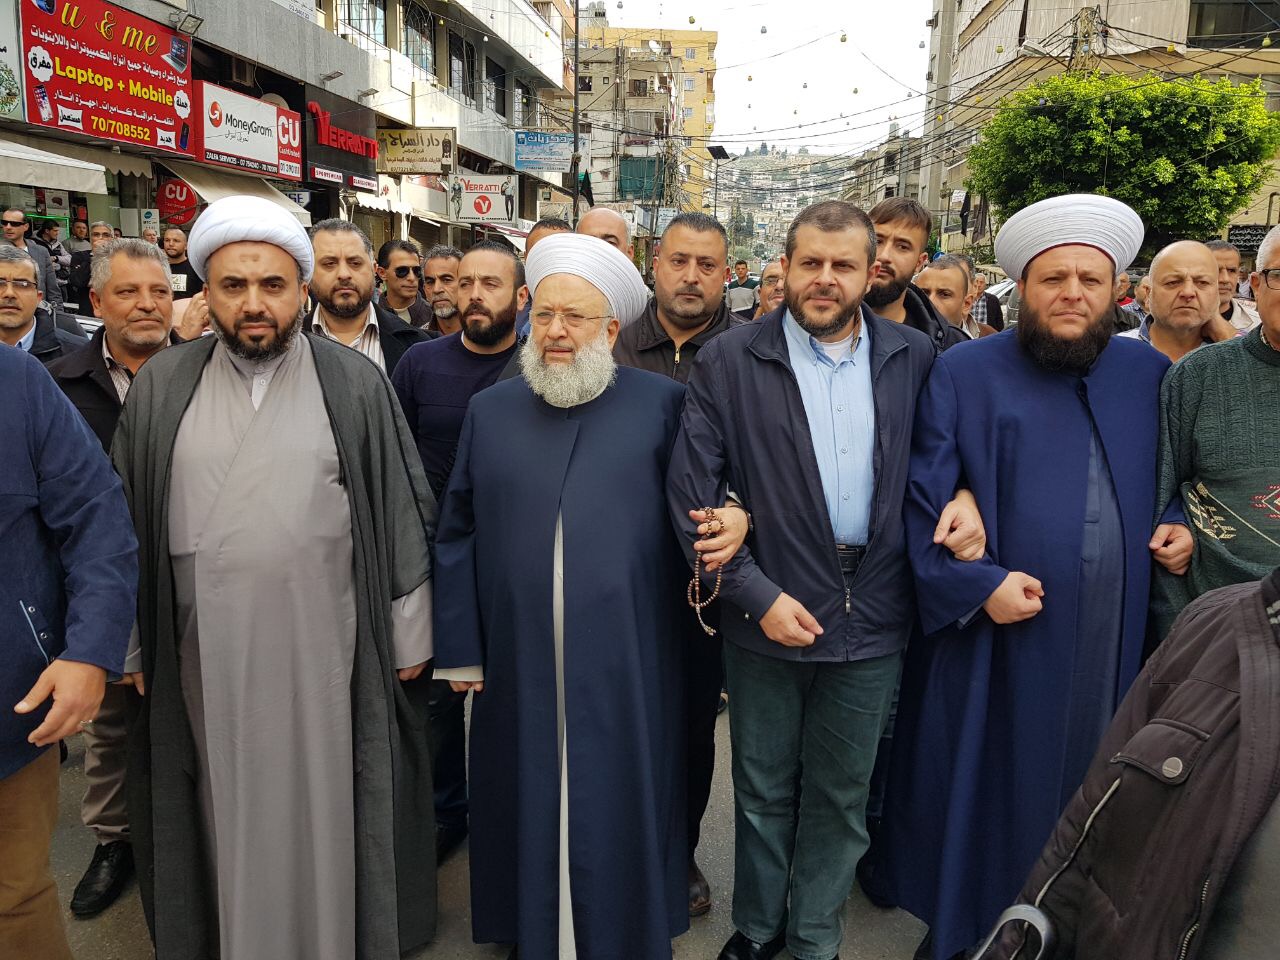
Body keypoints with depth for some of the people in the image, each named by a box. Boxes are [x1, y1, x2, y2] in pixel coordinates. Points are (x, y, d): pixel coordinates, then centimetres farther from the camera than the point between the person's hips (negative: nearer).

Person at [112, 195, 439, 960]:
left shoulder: (357, 385, -3)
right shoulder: (162, 387, 3)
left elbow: (403, 515, -1)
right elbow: (130, 525, 7)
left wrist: (409, 636, -1)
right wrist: (130, 643, 8)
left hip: (320, 646, -1)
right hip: (205, 652, 2)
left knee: (320, 811, 10)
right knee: (226, 812, 13)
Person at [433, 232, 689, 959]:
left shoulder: (661, 404, 0)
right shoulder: (490, 411, 7)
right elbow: (459, 535, 7)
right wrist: (461, 650, 4)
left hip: (627, 666, -2)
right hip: (520, 668, 2)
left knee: (619, 813, 10)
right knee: (531, 811, 14)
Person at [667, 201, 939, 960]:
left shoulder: (914, 358, 2)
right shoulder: (728, 362, -6)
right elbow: (692, 494, -9)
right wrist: (755, 595, -13)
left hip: (873, 615, 2)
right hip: (770, 614, -1)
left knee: (842, 797, 17)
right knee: (764, 790, 16)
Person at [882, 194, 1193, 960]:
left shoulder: (1150, 374, 8)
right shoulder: (964, 373, -4)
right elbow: (923, 498, -8)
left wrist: (1180, 524, 0)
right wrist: (976, 584, -17)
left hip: (1115, 639, 4)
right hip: (998, 638, -3)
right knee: (985, 793, 9)